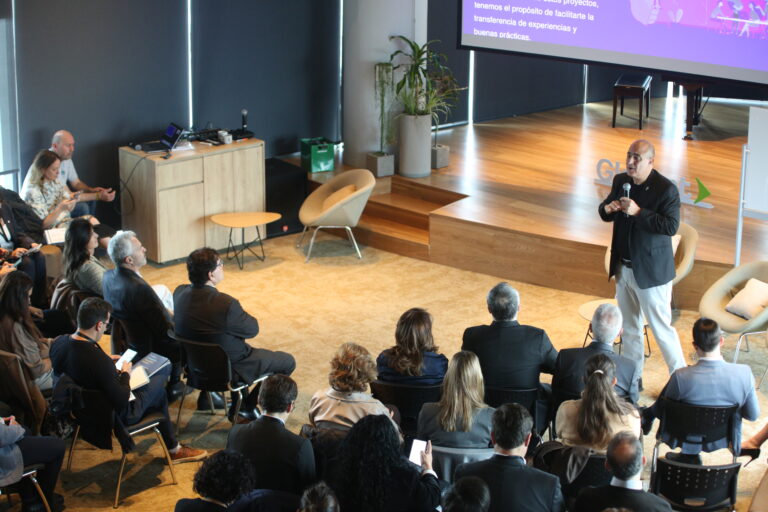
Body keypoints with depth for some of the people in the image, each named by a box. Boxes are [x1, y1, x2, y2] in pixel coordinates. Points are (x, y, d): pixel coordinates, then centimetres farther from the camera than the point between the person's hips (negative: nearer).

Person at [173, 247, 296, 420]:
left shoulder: (179, 293, -14)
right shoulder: (226, 304, -35)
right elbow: (253, 329, -16)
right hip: (228, 370, -7)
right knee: (287, 362, 9)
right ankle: (247, 407, 17)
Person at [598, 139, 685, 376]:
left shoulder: (666, 188, -16)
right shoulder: (620, 181, 4)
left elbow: (671, 226, -23)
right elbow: (605, 213, 13)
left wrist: (638, 212, -30)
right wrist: (608, 208, -11)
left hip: (650, 272, -7)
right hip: (623, 268, 7)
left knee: (662, 328, -1)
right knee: (629, 329, 17)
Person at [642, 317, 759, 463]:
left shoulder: (680, 377, -29)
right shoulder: (744, 373, -25)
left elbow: (663, 412, -12)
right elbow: (753, 415, -9)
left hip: (687, 439, -2)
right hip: (724, 439, 2)